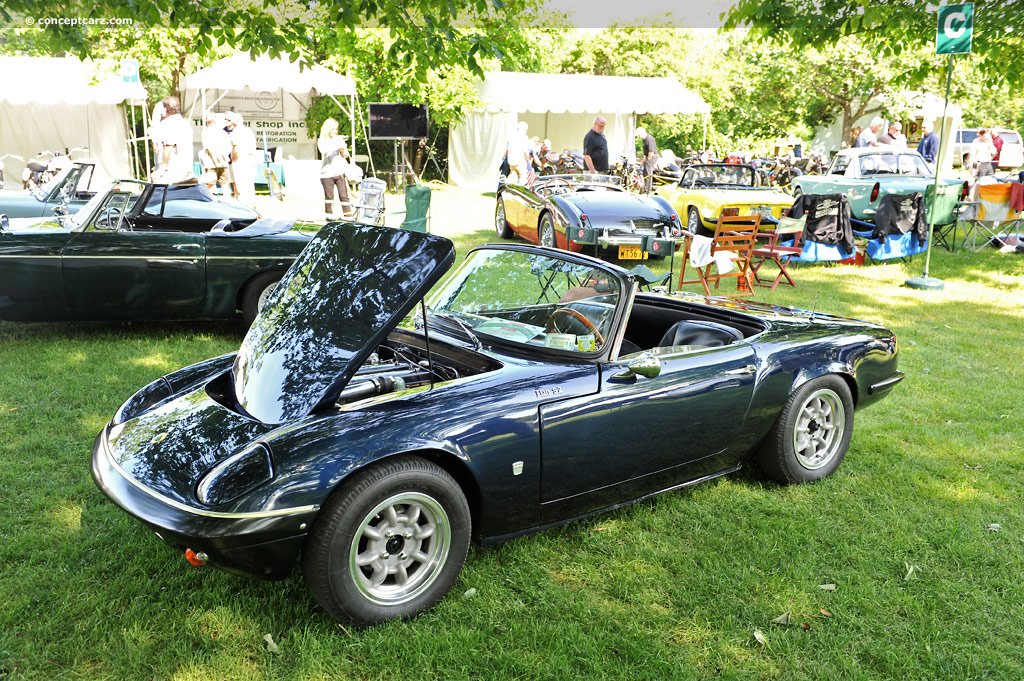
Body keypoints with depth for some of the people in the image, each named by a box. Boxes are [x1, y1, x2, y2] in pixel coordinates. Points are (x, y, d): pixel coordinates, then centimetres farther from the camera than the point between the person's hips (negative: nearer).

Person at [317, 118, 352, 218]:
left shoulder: (339, 139, 12)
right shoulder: (321, 141, 6)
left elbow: (346, 155, 11)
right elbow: (324, 151, -15)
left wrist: (343, 149, -10)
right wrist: (335, 142, -21)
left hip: (340, 172, 1)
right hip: (327, 173, -1)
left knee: (344, 196, -5)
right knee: (329, 197, 0)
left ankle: (348, 216, -4)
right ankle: (329, 216, 9)